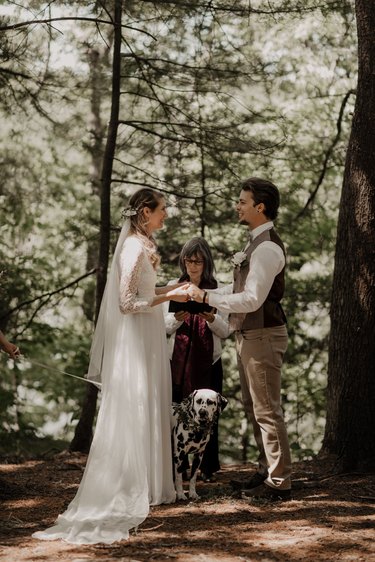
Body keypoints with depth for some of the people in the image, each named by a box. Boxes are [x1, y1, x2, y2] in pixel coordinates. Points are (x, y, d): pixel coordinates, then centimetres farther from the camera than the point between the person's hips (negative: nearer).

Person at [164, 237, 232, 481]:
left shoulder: (216, 290, 4)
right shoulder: (174, 287, 8)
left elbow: (225, 331, 2)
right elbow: (165, 326, 6)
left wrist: (211, 319, -18)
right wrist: (177, 318, -16)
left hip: (208, 360, -1)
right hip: (179, 359, 1)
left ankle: (208, 468, 5)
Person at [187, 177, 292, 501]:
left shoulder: (267, 248, -20)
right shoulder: (258, 243, 13)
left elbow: (251, 299, -25)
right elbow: (242, 289, 19)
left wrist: (207, 298, -18)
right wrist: (202, 293, 11)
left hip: (263, 336, -11)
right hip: (251, 335, 11)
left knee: (267, 410, -5)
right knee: (255, 408, 19)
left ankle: (279, 483, 2)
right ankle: (267, 472, 29)